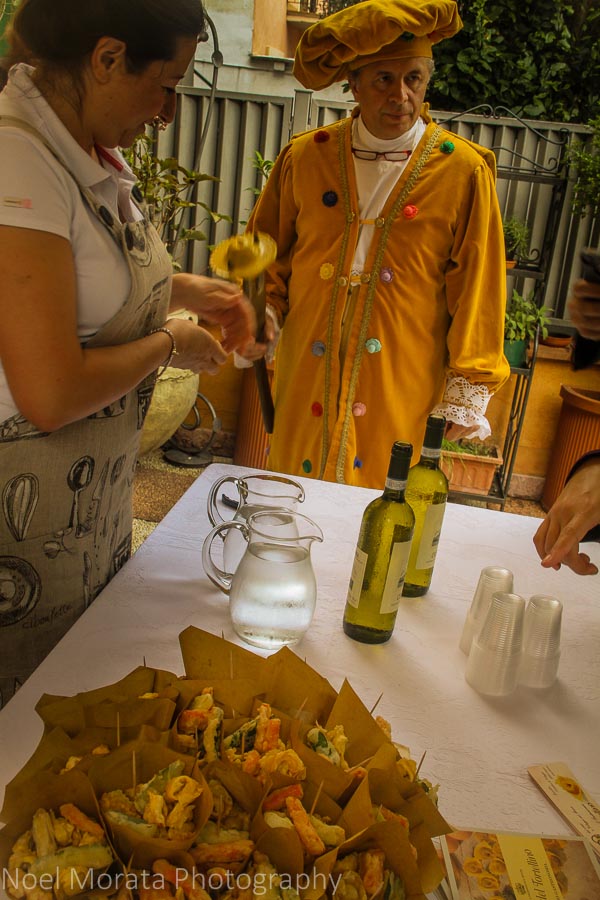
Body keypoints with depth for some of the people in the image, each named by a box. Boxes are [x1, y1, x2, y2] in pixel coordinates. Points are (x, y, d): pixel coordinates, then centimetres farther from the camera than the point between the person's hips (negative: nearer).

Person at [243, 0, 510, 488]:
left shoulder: (463, 171, -4)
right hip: (307, 375, 2)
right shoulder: (306, 156, 2)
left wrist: (467, 391, -2)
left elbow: (477, 287, -2)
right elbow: (269, 251, 14)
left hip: (401, 388, -2)